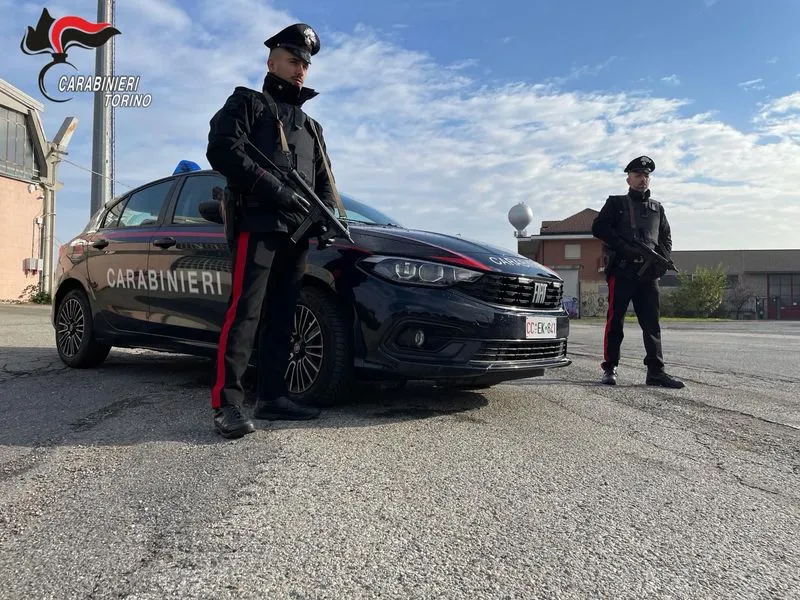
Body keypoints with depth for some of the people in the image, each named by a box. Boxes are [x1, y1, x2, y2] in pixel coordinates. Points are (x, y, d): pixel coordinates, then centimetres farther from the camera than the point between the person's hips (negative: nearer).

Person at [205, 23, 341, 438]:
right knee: (244, 312, -13)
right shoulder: (247, 103, 9)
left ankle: (271, 397, 11)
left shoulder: (310, 126, 28)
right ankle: (227, 403, -13)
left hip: (296, 232, 7)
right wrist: (276, 190, -17)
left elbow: (324, 180, 23)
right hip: (257, 224, -6)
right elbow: (222, 150, -8)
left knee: (280, 315, 6)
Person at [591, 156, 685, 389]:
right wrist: (625, 247, -13)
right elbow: (598, 228, -4)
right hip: (621, 270, -4)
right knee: (615, 320, -3)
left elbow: (666, 238, 21)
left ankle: (655, 370, 2)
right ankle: (610, 368, 3)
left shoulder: (657, 208, 22)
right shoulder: (616, 203, 10)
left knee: (652, 322, 1)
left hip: (649, 272, 4)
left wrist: (662, 260, 1)